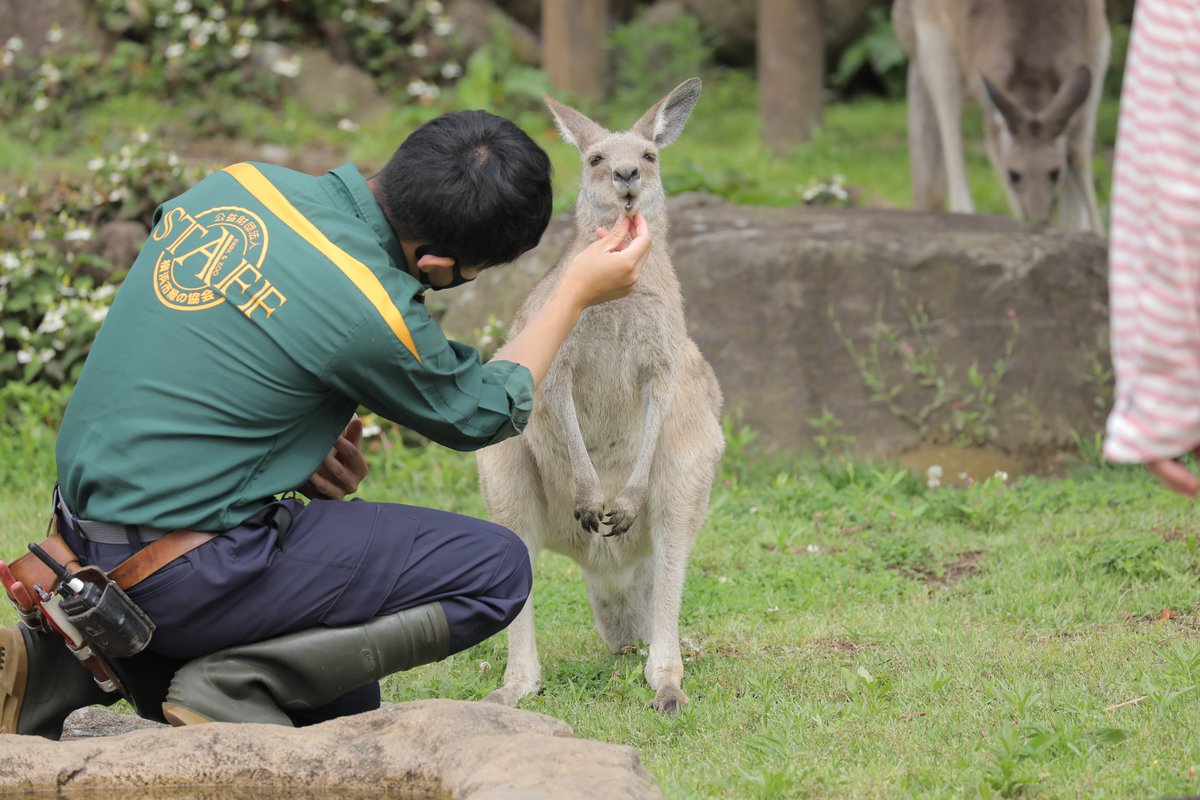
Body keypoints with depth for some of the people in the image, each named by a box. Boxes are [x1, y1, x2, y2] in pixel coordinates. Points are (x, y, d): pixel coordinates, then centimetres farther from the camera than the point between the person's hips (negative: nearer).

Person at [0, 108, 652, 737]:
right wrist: (577, 292, 12)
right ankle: (229, 686, -9)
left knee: (343, 698, 24)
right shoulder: (370, 315, -19)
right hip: (180, 581, -8)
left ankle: (65, 664, 10)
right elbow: (485, 414, 3)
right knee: (496, 569, -4)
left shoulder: (240, 183, 1)